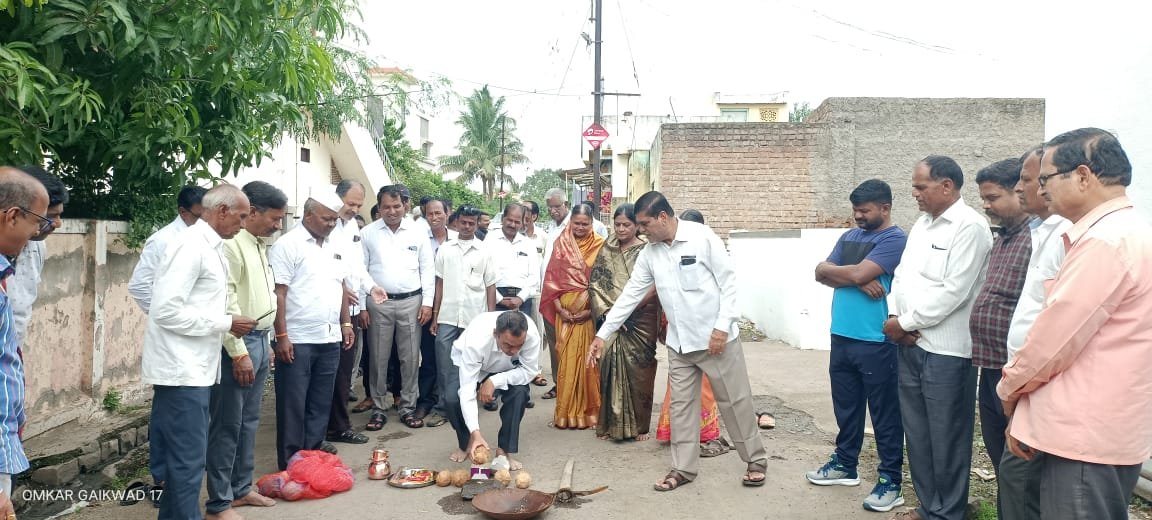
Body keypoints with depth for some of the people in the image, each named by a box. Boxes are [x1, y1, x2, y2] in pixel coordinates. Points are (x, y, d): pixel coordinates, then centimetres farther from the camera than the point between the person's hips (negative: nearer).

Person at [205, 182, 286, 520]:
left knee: (248, 422, 16)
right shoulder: (230, 243, -16)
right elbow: (225, 302, -20)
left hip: (258, 342, 9)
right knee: (227, 426, -1)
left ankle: (241, 488, 28)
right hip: (237, 344, -9)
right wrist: (239, 352, -21)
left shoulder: (258, 244, 14)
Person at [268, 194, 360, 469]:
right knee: (293, 403, 3)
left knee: (321, 401, 13)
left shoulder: (334, 247, 13)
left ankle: (314, 449, 25)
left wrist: (346, 323, 15)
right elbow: (277, 292, -13)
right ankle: (290, 461, 12)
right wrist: (281, 335, -16)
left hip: (330, 338, 7)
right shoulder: (288, 244, -9)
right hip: (297, 340, -7)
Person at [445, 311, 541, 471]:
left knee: (520, 392, -27)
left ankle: (504, 450, -8)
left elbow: (530, 370, -24)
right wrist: (476, 433, -49)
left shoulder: (531, 334, -37)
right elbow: (467, 391, -42)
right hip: (468, 365, -1)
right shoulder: (476, 340, -43)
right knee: (452, 397, -26)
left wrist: (494, 381, -36)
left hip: (505, 369, 2)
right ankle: (465, 444, 5)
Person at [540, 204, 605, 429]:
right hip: (565, 313, 2)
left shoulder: (599, 246, 0)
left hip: (589, 313, -2)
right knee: (567, 360, 3)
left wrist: (591, 309, -13)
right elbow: (552, 278, 5)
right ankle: (566, 412, 12)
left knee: (588, 360, 1)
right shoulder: (561, 244, 7)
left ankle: (589, 411, 11)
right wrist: (559, 308, -6)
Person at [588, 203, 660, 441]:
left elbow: (653, 287, -8)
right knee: (610, 368, 1)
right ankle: (611, 424, 13)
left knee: (639, 370, 2)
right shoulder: (606, 251, 9)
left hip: (641, 321, -2)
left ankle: (639, 425, 15)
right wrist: (607, 312, -8)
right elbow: (595, 283, 5)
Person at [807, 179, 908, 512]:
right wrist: (856, 281, -11)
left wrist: (834, 271, 0)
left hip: (876, 342, -7)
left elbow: (858, 274, -19)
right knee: (846, 406, 18)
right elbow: (821, 273, 5)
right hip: (841, 337, 7)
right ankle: (845, 464, 32)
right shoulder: (849, 237, 14)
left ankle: (890, 480, 13)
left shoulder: (895, 239, -9)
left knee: (884, 412, 4)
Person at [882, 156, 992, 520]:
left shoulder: (969, 227, -12)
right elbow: (902, 275, 15)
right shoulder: (922, 223, 14)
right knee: (917, 432, 15)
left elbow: (953, 292, -19)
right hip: (909, 344, 8)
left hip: (945, 350, -8)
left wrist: (905, 322, -12)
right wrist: (895, 316, -2)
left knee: (946, 436, 3)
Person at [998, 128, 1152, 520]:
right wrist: (1020, 386, 11)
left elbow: (1056, 336, -19)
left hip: (1085, 436, -10)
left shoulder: (1105, 241, -19)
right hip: (1097, 431, 10)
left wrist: (1010, 386, -1)